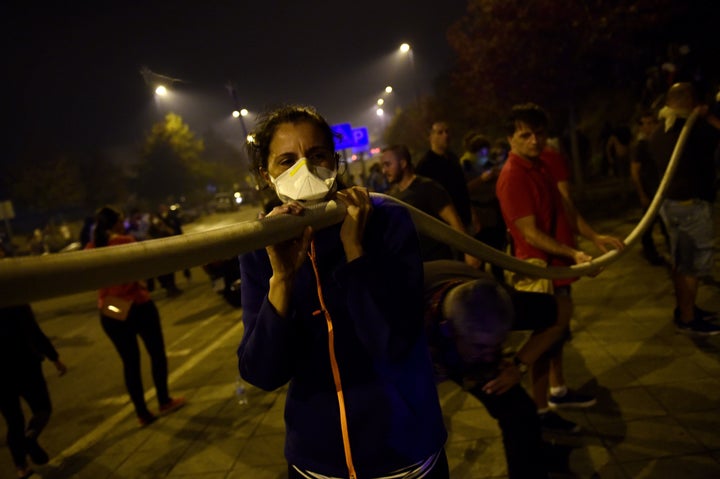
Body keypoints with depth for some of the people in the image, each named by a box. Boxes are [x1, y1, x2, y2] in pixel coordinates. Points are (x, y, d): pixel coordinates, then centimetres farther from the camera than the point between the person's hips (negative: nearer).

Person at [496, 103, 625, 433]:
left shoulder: (540, 167, 10)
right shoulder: (512, 177, -20)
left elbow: (564, 209, 14)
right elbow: (531, 233, -23)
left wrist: (594, 237, 5)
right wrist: (573, 253, -28)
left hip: (557, 264, 9)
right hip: (537, 269, -9)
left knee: (557, 328, 20)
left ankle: (558, 391, 39)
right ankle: (540, 411, 15)